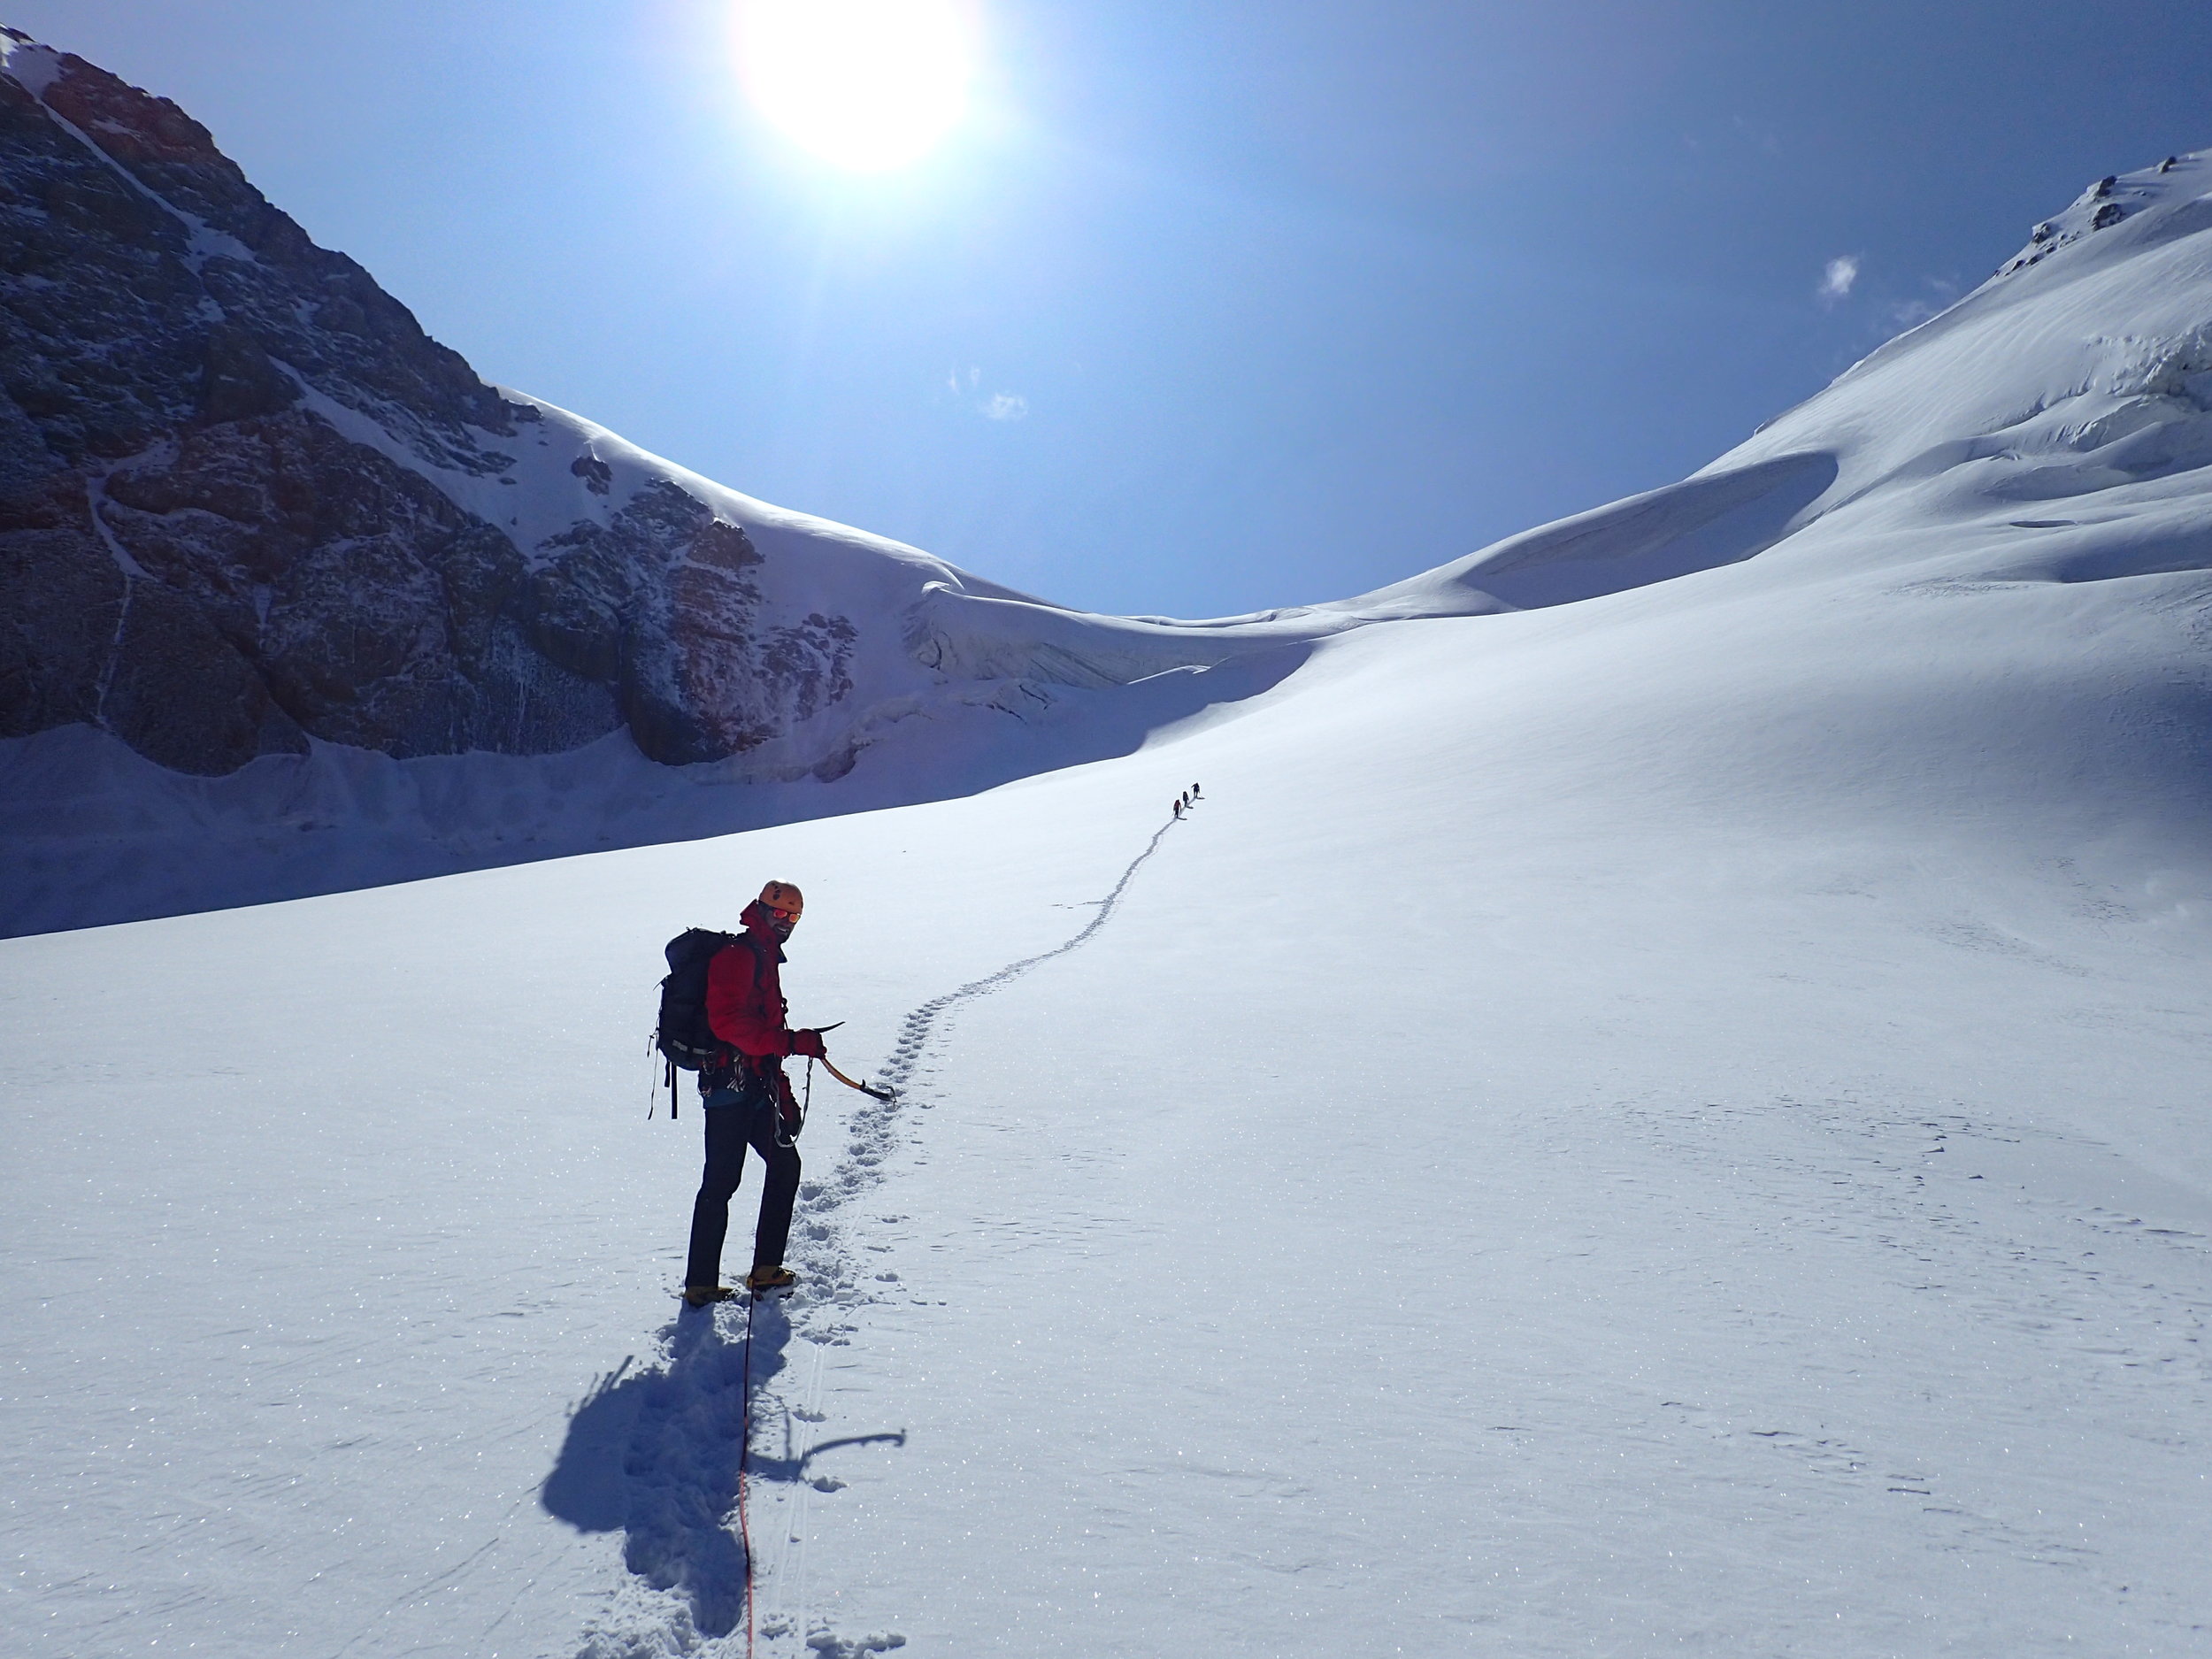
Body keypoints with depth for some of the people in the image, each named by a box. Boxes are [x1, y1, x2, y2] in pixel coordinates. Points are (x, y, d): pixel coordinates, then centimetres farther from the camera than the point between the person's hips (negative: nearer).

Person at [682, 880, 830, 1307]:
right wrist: (791, 1041, -28)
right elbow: (729, 1022, -23)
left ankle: (766, 1270, 19)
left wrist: (783, 1096, 21)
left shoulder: (765, 959, 21)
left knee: (785, 1163, 13)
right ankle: (700, 1285, -2)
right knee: (722, 1180, -8)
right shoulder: (736, 955, -10)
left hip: (756, 1085, 10)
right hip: (730, 1083, -10)